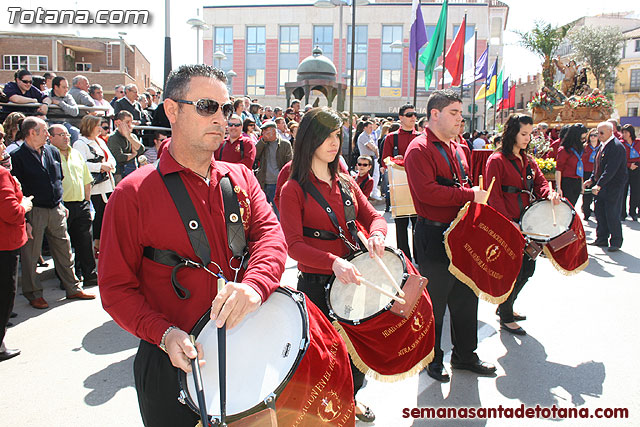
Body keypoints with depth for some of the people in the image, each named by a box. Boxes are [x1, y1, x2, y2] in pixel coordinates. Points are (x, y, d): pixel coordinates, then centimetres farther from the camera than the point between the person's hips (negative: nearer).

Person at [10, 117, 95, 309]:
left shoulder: (53, 152, 10)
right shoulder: (17, 156, -9)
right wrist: (23, 218, -13)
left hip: (56, 210, 5)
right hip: (33, 212, -5)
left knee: (64, 251, 11)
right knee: (30, 255, 6)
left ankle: (73, 288, 22)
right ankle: (34, 294, 20)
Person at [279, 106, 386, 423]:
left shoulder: (346, 183, 9)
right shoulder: (294, 189, -9)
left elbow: (372, 216, 8)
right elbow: (293, 244, -18)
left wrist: (376, 234, -17)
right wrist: (333, 261, -34)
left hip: (352, 278, 6)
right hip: (316, 283, -5)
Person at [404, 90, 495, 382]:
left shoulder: (456, 148, 16)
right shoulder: (419, 149, -13)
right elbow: (426, 191, -25)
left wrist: (475, 197, 7)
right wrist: (469, 195, -21)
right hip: (434, 238, -8)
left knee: (466, 297, 17)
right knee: (434, 303, 6)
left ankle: (465, 355, 35)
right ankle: (432, 359, 26)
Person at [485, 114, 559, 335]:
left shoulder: (529, 161, 15)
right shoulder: (497, 160, -10)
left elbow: (540, 182, 11)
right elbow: (494, 196, -15)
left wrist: (549, 193, -13)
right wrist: (509, 221, -23)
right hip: (507, 224, -8)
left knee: (528, 267, 13)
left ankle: (505, 306, 33)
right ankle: (506, 318, 17)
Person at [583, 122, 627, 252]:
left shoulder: (616, 147, -18)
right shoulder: (603, 146, 11)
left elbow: (611, 170, -24)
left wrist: (599, 185, -28)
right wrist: (592, 180, 9)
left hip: (613, 187, -9)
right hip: (601, 186, 9)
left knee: (612, 215, -2)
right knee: (600, 213, 12)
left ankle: (616, 242, 11)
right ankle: (602, 239, 23)